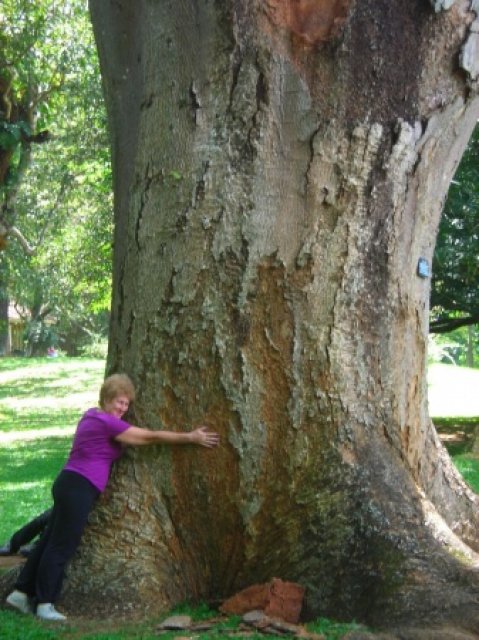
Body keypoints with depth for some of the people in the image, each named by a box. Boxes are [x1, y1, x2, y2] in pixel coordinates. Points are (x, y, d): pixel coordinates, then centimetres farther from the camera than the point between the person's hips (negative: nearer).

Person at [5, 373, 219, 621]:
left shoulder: (92, 415, 15)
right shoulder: (108, 424, -13)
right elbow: (152, 437, -9)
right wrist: (191, 437, -3)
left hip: (69, 485, 10)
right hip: (78, 489, -10)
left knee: (50, 541, 14)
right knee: (61, 546, -3)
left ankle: (22, 592, 20)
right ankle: (45, 603, 4)